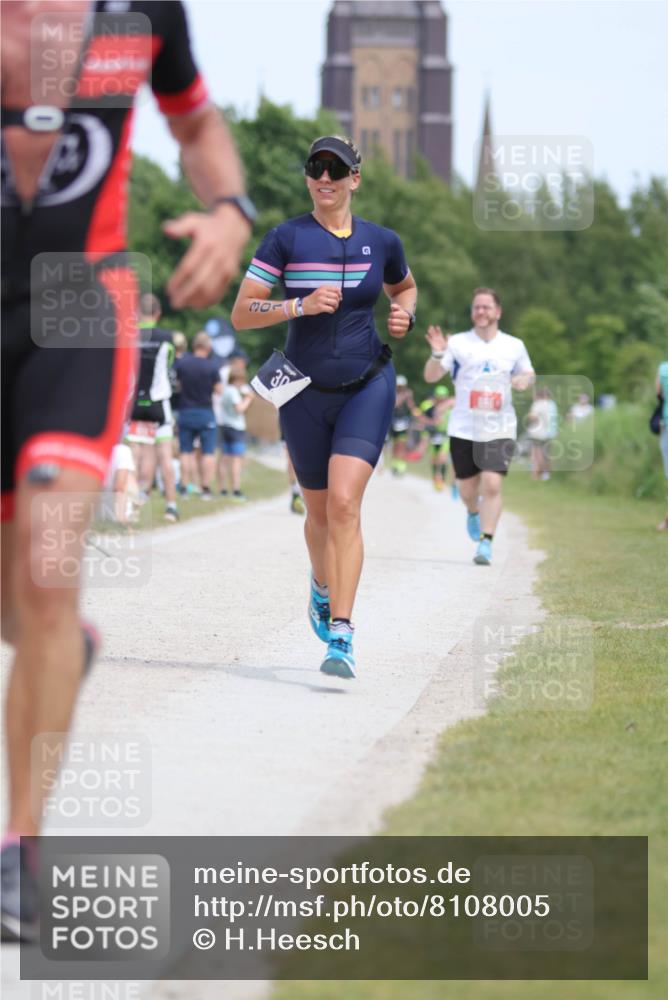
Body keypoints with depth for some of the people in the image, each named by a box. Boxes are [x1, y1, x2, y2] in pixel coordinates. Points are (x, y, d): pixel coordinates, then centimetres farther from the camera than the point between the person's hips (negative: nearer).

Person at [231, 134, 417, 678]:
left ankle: (341, 636, -19)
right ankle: (322, 589, 46)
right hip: (306, 392, 1)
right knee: (319, 509, 13)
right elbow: (242, 313, -7)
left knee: (344, 503, -17)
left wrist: (405, 314, 1)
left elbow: (404, 287, 23)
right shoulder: (286, 239, -5)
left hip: (367, 387, -1)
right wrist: (301, 305, -21)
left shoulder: (382, 241, 1)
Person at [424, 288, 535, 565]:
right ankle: (474, 513, 45)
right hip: (463, 429, 0)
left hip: (499, 429, 0)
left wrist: (524, 380, -4)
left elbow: (528, 374, 19)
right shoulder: (458, 343, 1)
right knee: (467, 488, 10)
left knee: (492, 485, -15)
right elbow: (430, 376, -3)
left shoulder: (514, 346, 6)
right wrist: (437, 354, -22)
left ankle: (486, 542, -9)